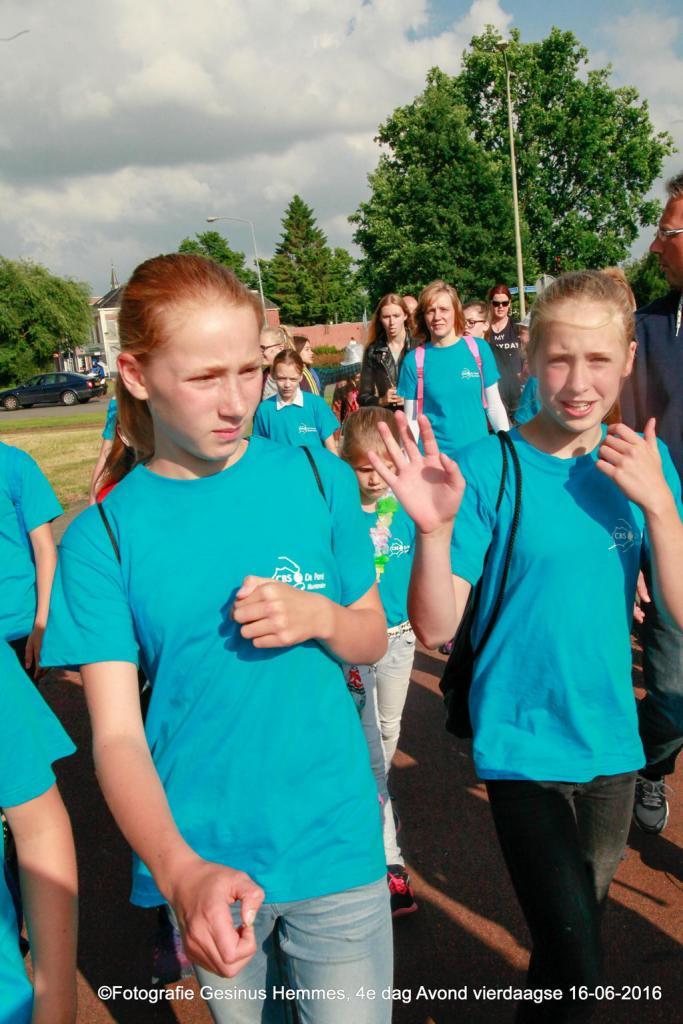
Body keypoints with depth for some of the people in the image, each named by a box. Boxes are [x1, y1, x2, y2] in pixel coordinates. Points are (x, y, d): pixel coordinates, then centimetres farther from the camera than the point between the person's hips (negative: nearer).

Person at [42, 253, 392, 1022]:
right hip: (199, 859, 0)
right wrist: (182, 871, -31)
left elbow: (373, 640, 5)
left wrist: (320, 616, -18)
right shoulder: (103, 535, -10)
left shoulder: (319, 481, -6)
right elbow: (116, 733, -14)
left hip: (335, 845, 0)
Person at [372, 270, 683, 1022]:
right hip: (523, 747, -4)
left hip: (611, 743, 5)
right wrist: (433, 528, -32)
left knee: (580, 930, 24)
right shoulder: (487, 470, -14)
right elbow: (435, 628, -15)